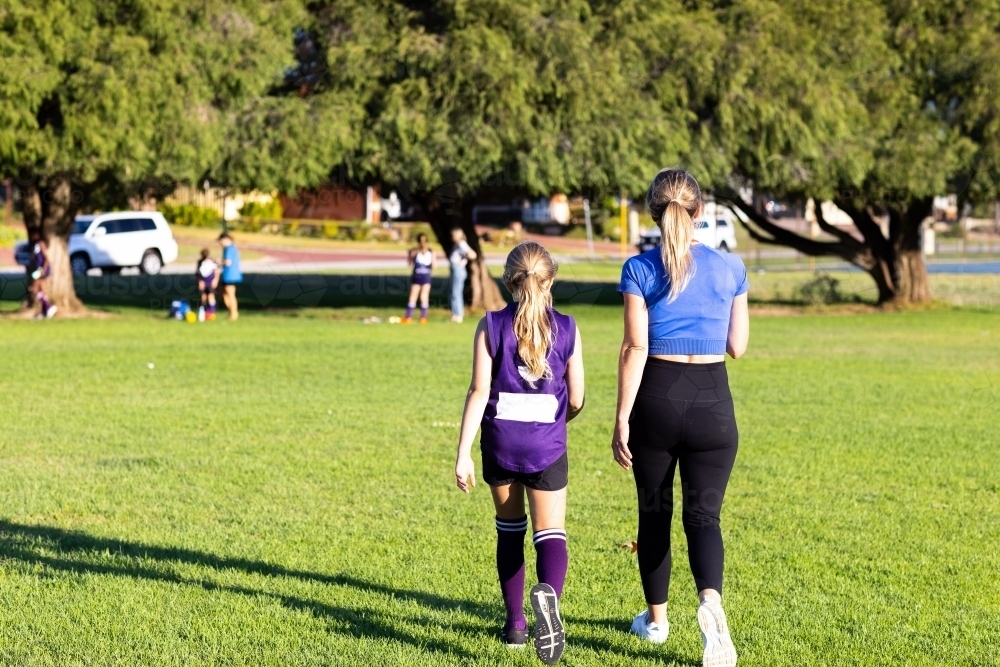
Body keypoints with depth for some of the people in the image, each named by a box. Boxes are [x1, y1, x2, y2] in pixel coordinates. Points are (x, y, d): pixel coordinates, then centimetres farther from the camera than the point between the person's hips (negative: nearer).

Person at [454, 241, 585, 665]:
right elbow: (575, 400, 2)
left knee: (509, 531, 17)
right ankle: (549, 592, -32)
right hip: (547, 444, -1)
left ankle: (515, 623, 21)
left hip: (501, 442, 1)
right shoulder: (567, 329, 0)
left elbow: (479, 392, -8)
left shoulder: (491, 326, -2)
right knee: (550, 533, 0)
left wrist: (463, 453, -7)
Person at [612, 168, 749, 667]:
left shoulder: (640, 269, -6)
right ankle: (711, 600, -26)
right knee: (703, 513, 2)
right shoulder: (729, 268, 1)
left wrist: (622, 419, -6)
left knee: (654, 512, 16)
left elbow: (635, 348, -10)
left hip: (656, 398, -1)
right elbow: (738, 346, 7)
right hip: (711, 401, 1)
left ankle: (656, 618, 29)